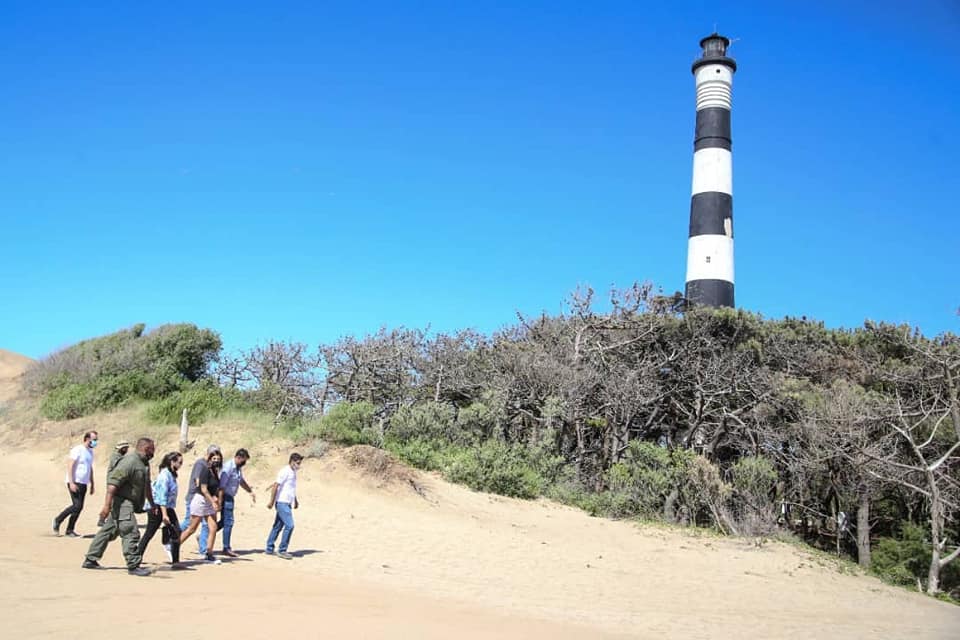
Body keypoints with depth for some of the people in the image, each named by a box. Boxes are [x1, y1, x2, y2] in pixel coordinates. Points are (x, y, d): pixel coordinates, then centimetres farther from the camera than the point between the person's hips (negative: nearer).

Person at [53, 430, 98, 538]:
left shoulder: (90, 451, 14)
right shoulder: (77, 450, -11)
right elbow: (69, 466, -16)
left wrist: (92, 484, 20)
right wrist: (71, 483, -23)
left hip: (83, 484, 8)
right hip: (75, 483, -8)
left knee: (79, 507, 4)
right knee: (77, 505, -14)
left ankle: (70, 530, 11)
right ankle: (58, 520, 4)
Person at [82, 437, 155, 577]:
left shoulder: (144, 463, 14)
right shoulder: (129, 461, -18)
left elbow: (146, 486, 26)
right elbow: (113, 482, -24)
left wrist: (152, 504, 28)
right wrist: (107, 505, -29)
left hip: (129, 504, 10)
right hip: (122, 502, -10)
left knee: (108, 531, 16)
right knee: (131, 534, -9)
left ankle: (90, 560, 24)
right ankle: (133, 566, -4)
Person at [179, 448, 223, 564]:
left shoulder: (215, 472, 8)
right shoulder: (206, 471, -15)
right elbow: (203, 489, -20)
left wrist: (215, 498, 4)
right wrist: (213, 501, -22)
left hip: (210, 502, 8)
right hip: (200, 500, -8)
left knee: (213, 528, 0)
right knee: (192, 529, -2)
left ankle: (209, 555, 7)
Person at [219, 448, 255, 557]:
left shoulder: (238, 468, 10)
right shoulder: (228, 467, -19)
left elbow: (242, 481, 27)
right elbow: (221, 485, -22)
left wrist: (250, 491, 23)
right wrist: (220, 502, -23)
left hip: (230, 498, 9)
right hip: (226, 497, -9)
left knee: (225, 522, 15)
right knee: (228, 522, -5)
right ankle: (226, 548, 3)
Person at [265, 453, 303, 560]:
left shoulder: (293, 473, 14)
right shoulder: (285, 472, -14)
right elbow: (275, 486, -16)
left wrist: (295, 501, 25)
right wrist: (271, 502, -16)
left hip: (287, 504, 9)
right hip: (282, 503, -9)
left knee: (278, 526, 12)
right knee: (289, 525, -12)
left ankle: (269, 549, 19)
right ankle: (282, 550, -6)